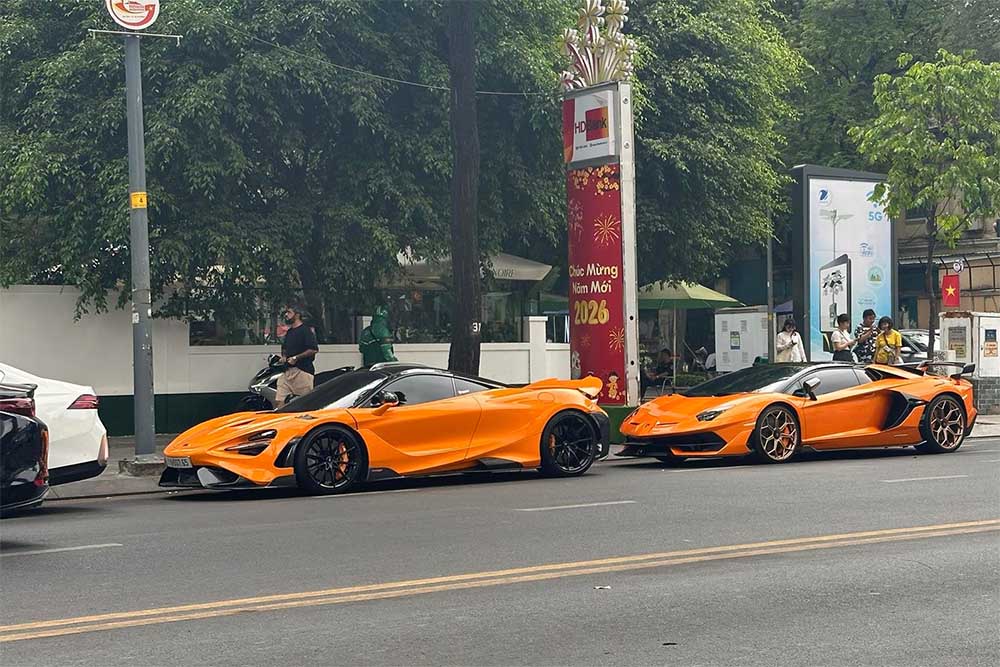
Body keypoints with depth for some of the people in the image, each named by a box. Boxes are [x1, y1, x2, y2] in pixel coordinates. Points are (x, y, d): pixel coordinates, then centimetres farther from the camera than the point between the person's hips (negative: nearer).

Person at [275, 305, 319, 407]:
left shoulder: (305, 330, -6)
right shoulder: (289, 332, 23)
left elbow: (314, 349, -16)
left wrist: (296, 357, -17)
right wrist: (283, 356, 13)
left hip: (302, 371, -8)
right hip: (287, 371, 8)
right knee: (278, 402, -1)